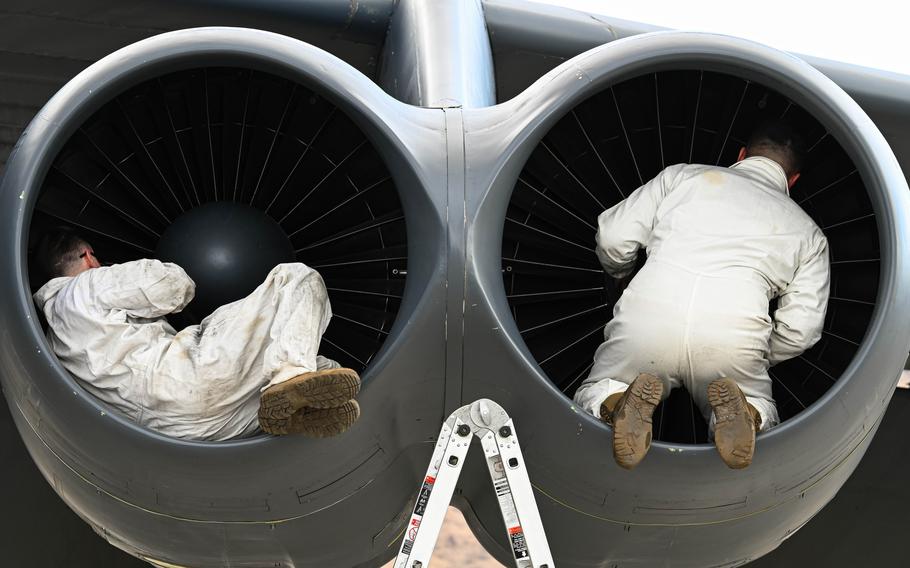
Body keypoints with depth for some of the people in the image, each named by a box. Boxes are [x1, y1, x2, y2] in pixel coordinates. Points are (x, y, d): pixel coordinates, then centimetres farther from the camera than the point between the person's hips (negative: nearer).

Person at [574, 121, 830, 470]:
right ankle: (744, 412, -9)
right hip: (734, 335, 0)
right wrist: (756, 361, 34)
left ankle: (618, 403, -12)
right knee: (762, 418, 27)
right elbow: (800, 330, 16)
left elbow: (614, 237, 17)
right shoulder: (807, 232, 26)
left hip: (647, 314, 0)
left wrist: (620, 274, 40)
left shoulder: (683, 175, 24)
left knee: (592, 400, 24)